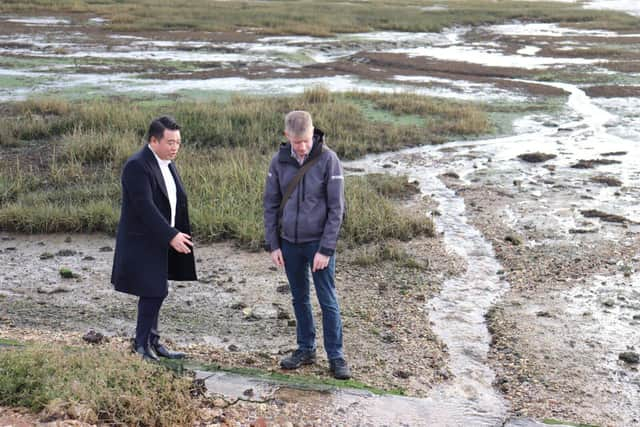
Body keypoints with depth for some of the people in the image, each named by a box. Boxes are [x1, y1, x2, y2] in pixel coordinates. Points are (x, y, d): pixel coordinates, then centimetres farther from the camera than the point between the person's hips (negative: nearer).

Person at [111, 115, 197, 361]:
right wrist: (171, 236, -26)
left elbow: (178, 202, 15)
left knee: (155, 293, 13)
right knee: (153, 292, -7)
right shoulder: (137, 166, -18)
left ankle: (152, 343, 22)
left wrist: (182, 234, 10)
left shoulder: (167, 164, 11)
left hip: (160, 242, 8)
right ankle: (142, 345, 7)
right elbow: (145, 207, -25)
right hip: (142, 243, -8)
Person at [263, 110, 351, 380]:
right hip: (289, 243, 4)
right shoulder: (279, 162, -2)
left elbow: (336, 208, -11)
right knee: (299, 299, 14)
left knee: (328, 301, 1)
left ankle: (336, 356, 11)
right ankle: (306, 349, 27)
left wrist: (326, 249, -14)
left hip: (318, 243, -4)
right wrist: (273, 245, 1)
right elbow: (271, 205, 5)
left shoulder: (328, 160, -12)